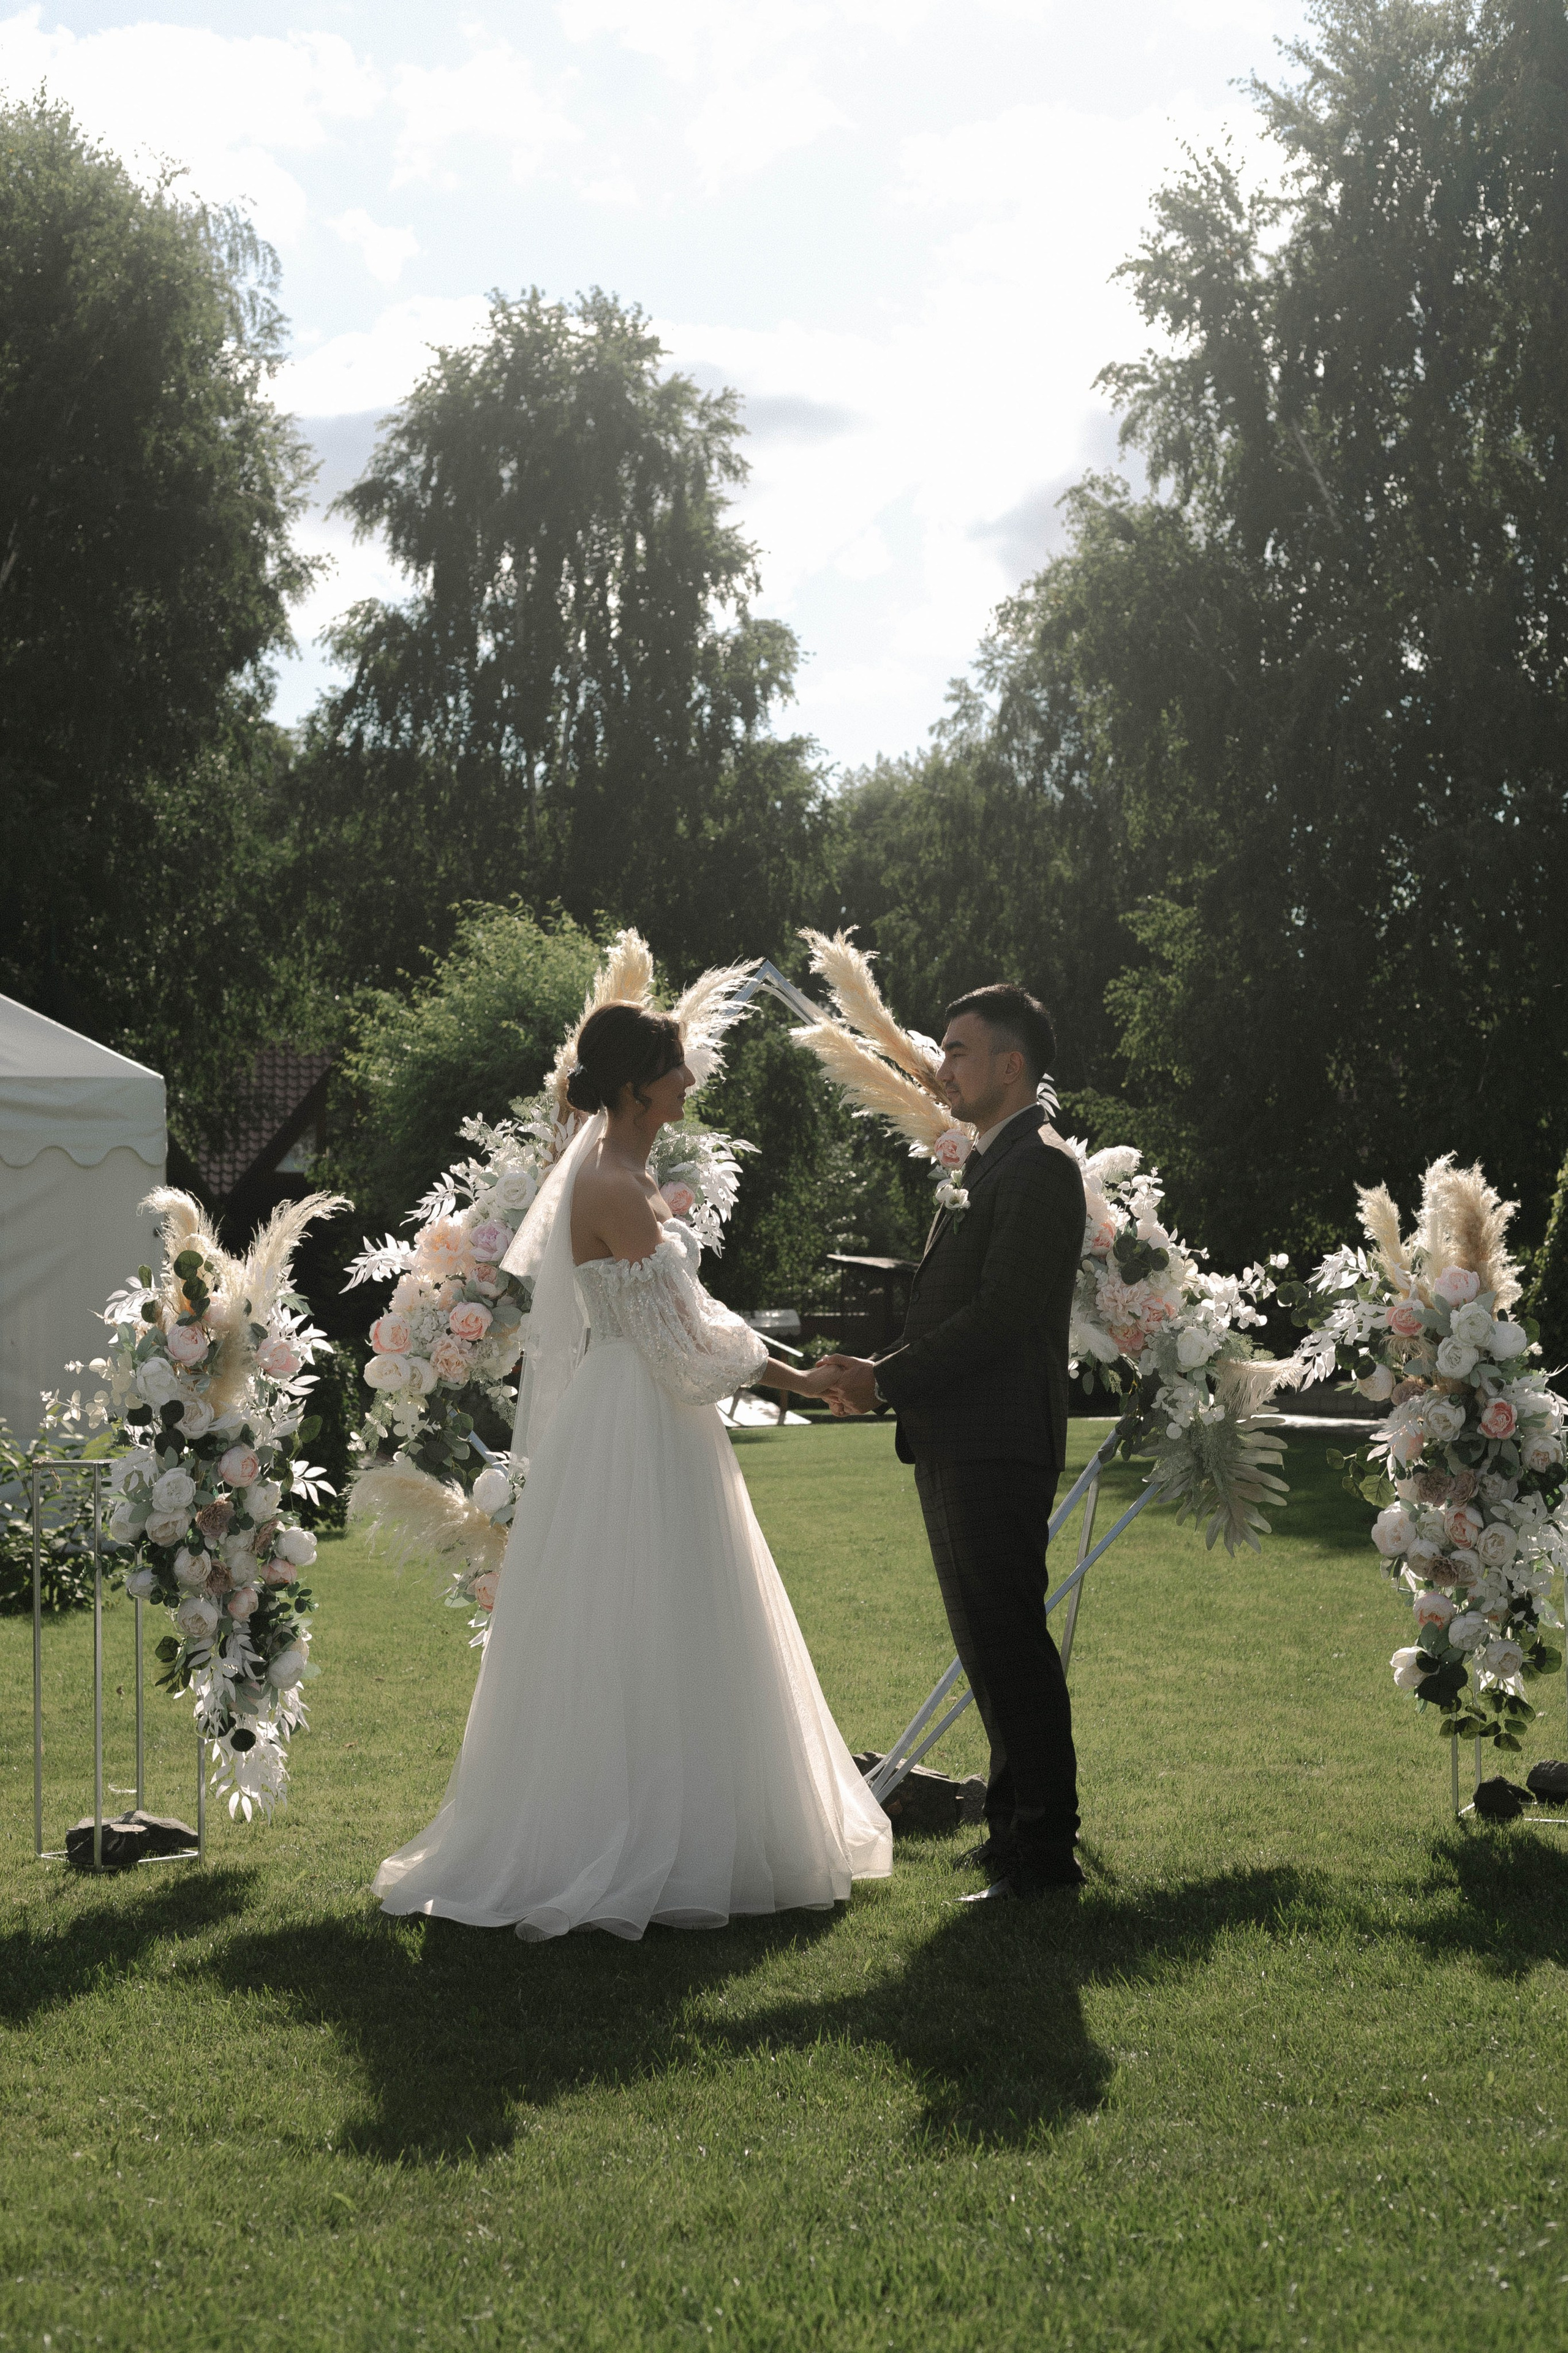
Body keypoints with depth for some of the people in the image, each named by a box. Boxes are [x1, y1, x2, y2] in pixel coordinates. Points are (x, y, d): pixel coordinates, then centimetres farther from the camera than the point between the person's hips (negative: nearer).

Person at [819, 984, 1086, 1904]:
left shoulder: (1039, 1168, -13)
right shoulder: (990, 1167, 19)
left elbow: (1000, 1313, -20)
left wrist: (889, 1379, -13)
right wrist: (884, 1373, 4)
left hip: (998, 1448, -10)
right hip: (957, 1448, 10)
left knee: (1010, 1640, -7)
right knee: (989, 1642, 16)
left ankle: (1044, 1848, -1)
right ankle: (1018, 1820, 26)